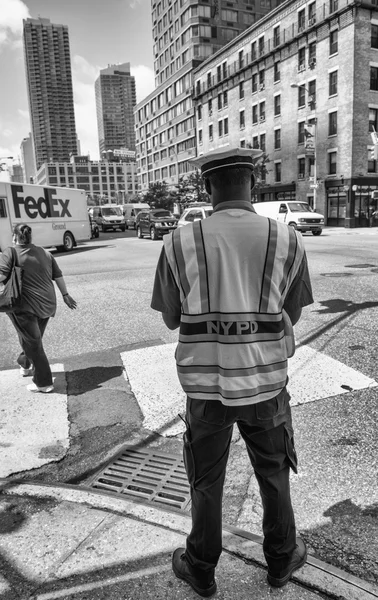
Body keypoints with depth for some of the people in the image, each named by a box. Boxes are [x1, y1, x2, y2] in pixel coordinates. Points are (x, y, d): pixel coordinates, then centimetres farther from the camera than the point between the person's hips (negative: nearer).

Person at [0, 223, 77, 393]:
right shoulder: (44, 253, 10)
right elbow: (58, 275, 10)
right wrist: (65, 295, 16)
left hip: (25, 306, -6)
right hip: (47, 305, 6)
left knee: (32, 344, 3)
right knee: (34, 339, 23)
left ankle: (43, 383, 9)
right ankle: (26, 365, 44)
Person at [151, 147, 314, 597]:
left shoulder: (179, 243, -12)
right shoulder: (287, 241, -9)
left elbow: (171, 319, 0)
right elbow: (290, 317, 2)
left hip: (205, 385, 0)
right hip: (265, 384, 1)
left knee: (206, 482, 21)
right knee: (274, 476, 25)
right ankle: (281, 560, 47)